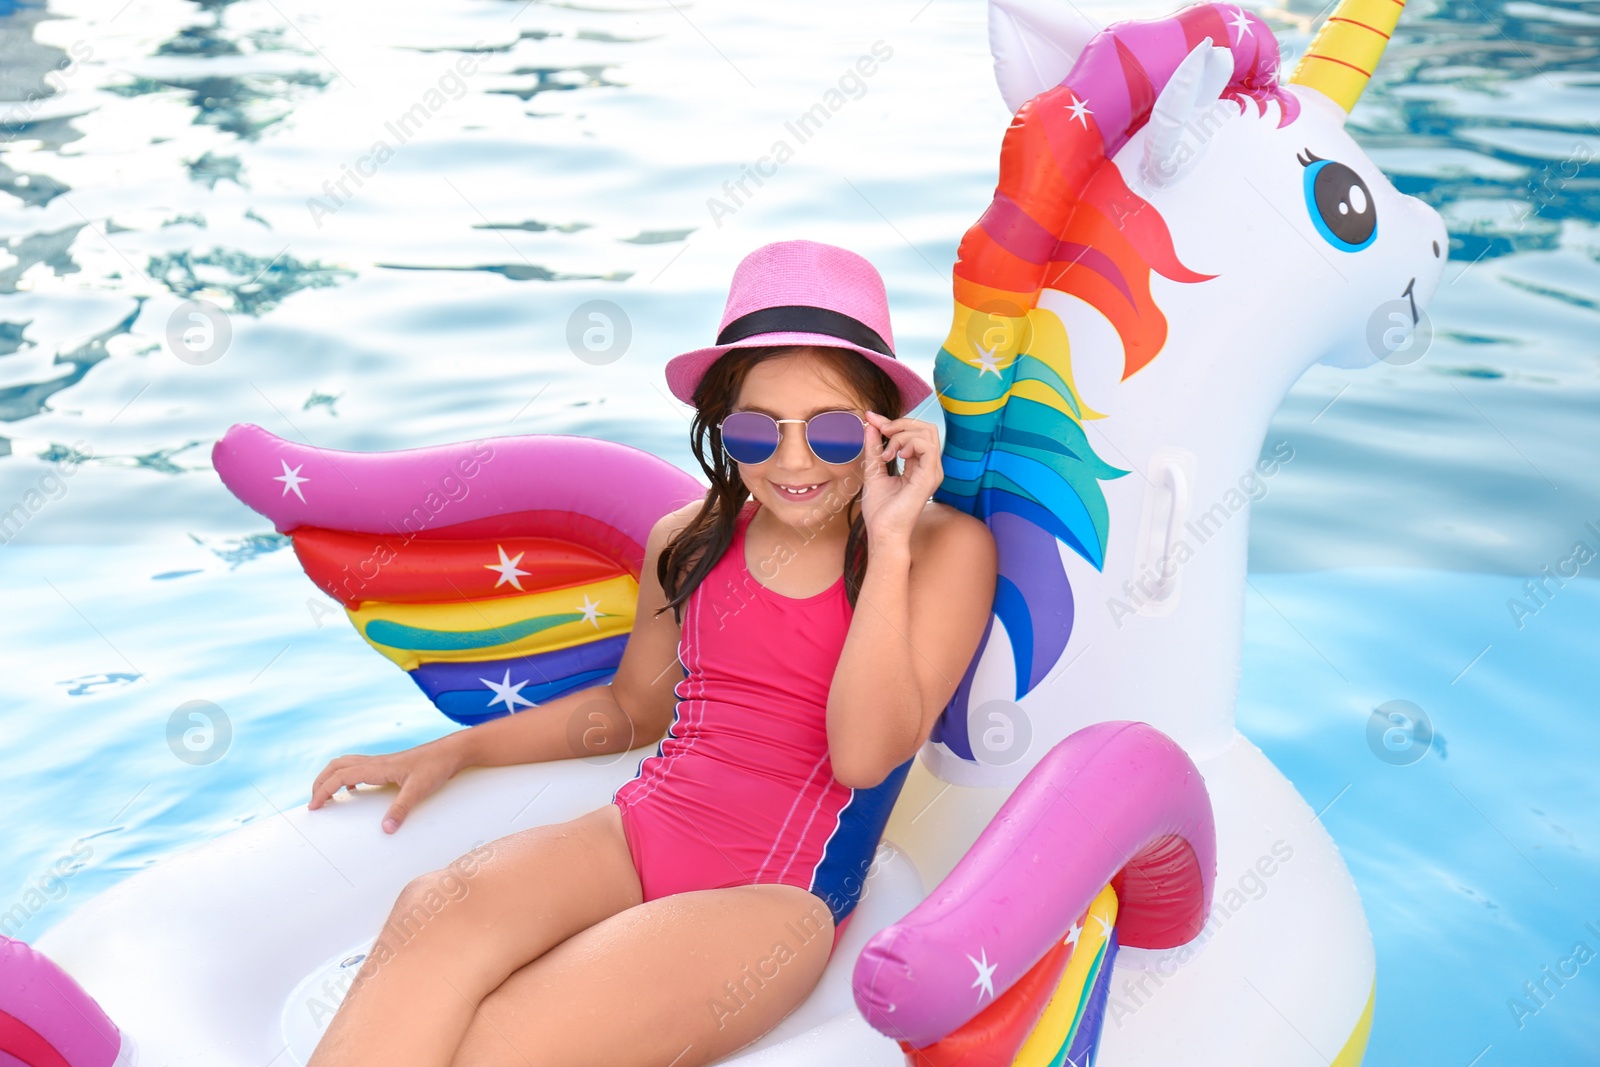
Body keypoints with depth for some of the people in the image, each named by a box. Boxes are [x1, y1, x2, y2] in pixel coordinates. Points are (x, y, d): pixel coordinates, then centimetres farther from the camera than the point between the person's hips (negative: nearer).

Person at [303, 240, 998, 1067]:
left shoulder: (947, 548, -2)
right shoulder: (689, 541, 10)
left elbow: (863, 755, -14)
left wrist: (889, 546, -17)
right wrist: (452, 752, 18)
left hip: (776, 896, -4)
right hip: (637, 834, 5)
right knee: (438, 912, -30)